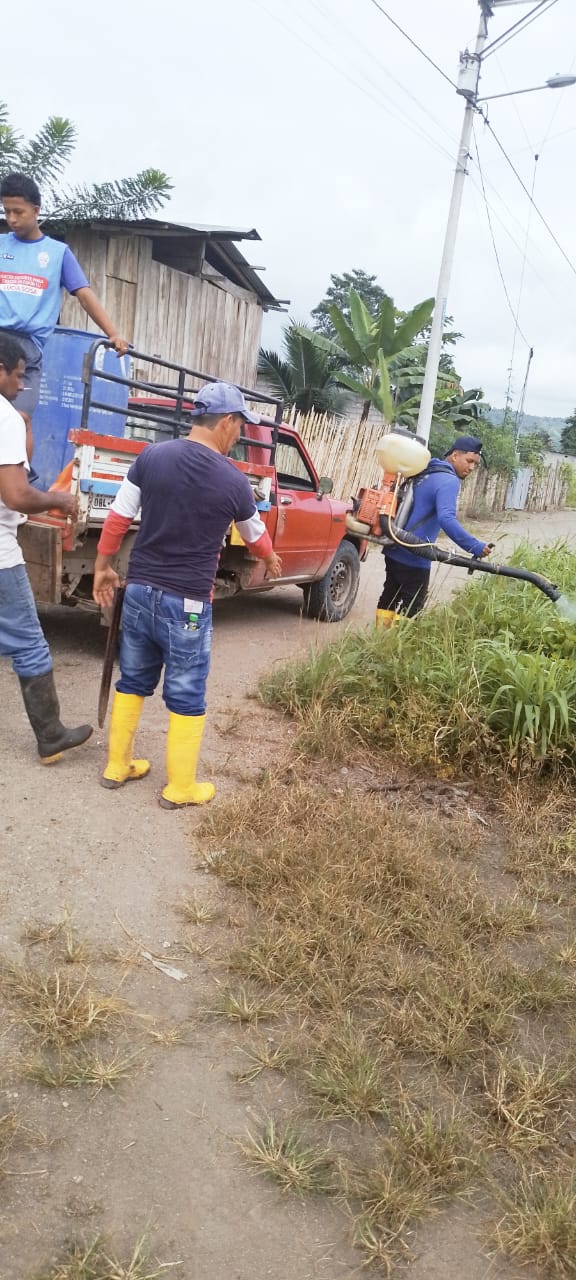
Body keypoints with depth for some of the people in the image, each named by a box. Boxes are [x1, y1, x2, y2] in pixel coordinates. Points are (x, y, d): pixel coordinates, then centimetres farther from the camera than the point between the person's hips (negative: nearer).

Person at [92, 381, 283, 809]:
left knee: (133, 681, 19)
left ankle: (117, 766, 30)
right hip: (187, 602, -4)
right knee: (186, 697, 8)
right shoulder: (234, 482, -8)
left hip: (139, 590, 4)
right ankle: (180, 788, 17)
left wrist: (103, 566, 15)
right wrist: (272, 560, 32)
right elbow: (255, 535, 10)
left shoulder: (151, 457, -2)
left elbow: (118, 519, 1)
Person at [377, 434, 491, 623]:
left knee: (389, 599, 15)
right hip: (413, 558, -9)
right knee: (411, 609, -1)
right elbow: (446, 519, -30)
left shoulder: (426, 471, 14)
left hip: (395, 550, 9)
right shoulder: (449, 481, -16)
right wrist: (475, 547, -32)